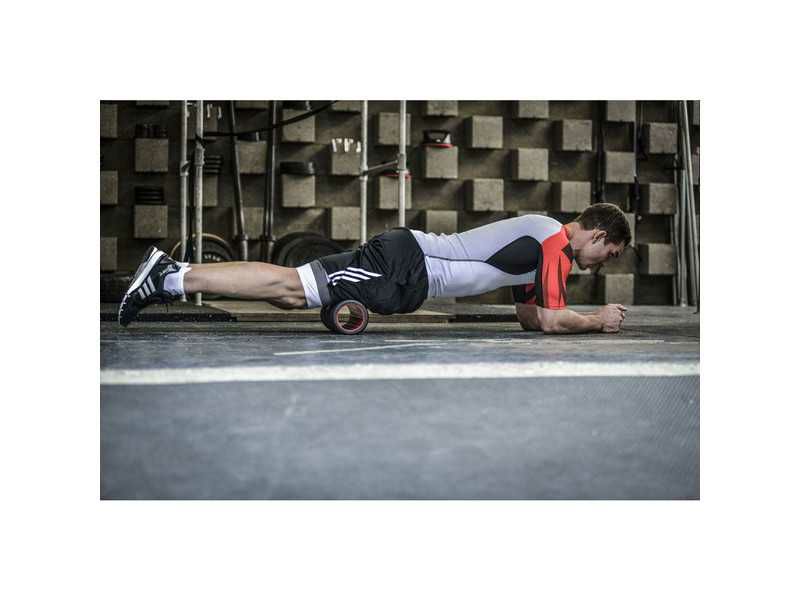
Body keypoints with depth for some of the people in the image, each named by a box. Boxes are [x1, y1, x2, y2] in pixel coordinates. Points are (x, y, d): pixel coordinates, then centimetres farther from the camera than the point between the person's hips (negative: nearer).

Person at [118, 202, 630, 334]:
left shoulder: (540, 240, 21)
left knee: (293, 294, 5)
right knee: (292, 285, -12)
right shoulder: (556, 243, -8)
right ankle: (172, 278, -12)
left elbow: (529, 314, 28)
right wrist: (597, 320, 4)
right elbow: (551, 321, -11)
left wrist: (570, 314, 19)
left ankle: (172, 273, 6)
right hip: (404, 267, -8)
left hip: (407, 262, 8)